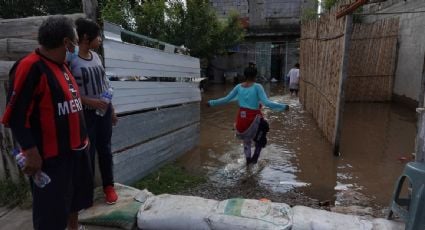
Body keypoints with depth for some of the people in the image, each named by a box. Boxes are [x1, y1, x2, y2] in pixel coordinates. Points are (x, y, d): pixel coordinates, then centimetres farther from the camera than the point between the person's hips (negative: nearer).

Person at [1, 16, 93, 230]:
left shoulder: (61, 65, 10)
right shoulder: (30, 67, -19)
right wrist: (31, 153, -21)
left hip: (75, 149, 9)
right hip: (51, 156, -9)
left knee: (76, 195, 25)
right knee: (50, 209, 6)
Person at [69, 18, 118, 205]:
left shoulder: (95, 55, 6)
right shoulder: (70, 59, -13)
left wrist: (112, 109, 14)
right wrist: (90, 101, -22)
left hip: (104, 110, 6)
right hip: (85, 113, -5)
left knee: (105, 149, 13)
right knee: (87, 152, 5)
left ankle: (109, 186, 27)